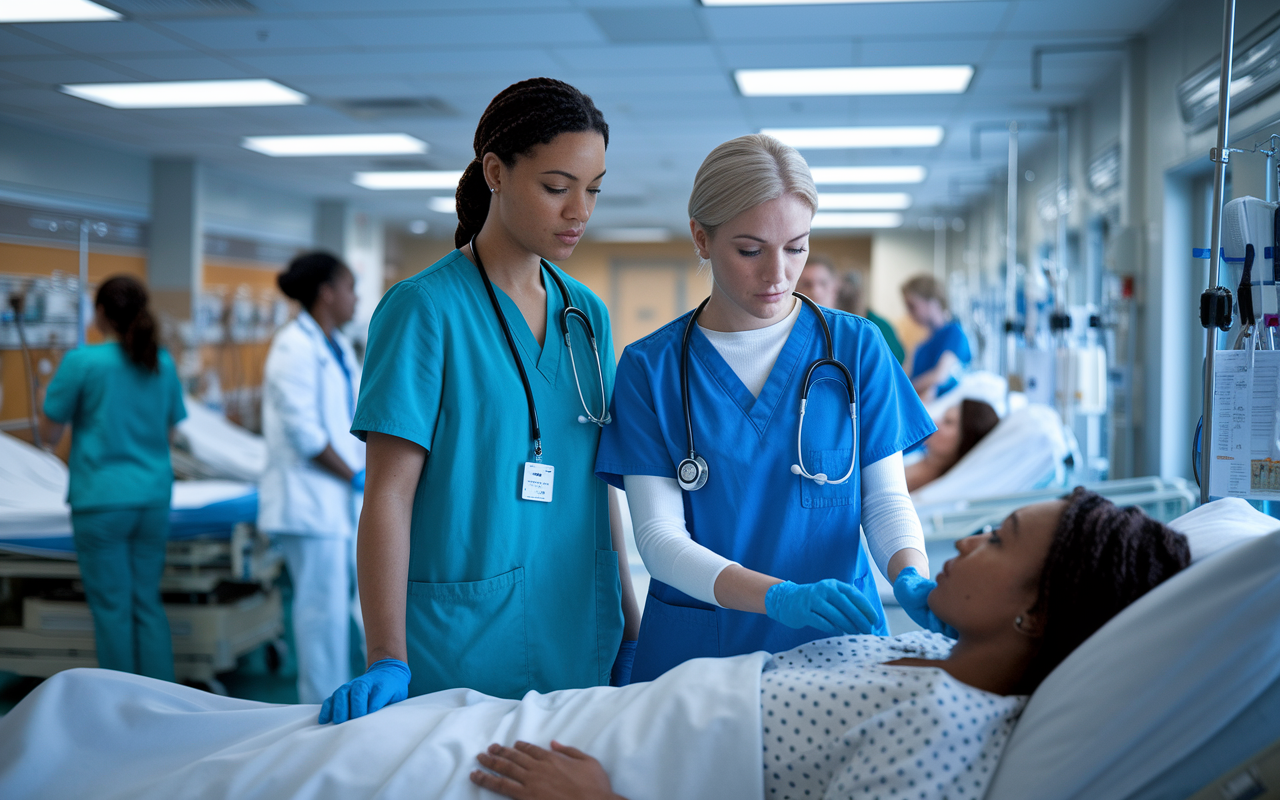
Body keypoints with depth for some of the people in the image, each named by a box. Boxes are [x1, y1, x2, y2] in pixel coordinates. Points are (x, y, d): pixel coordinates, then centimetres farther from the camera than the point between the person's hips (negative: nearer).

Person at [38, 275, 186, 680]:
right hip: (153, 497, 5)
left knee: (112, 607, 2)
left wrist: (50, 395, 14)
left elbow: (50, 434, -3)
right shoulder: (163, 364, 5)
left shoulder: (82, 362, -10)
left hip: (102, 499, -4)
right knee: (148, 603, 12)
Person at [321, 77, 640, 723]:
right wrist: (387, 662, -20)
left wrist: (630, 628, 11)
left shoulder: (587, 313, 8)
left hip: (577, 646, 6)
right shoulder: (426, 307, -10)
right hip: (457, 656, -5)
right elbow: (388, 495, -13)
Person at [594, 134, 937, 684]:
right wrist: (782, 597, -27)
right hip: (696, 648, -1)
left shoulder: (856, 348, 1)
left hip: (837, 640, 1)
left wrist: (912, 577, -23)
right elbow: (659, 536, -11)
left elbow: (886, 499, 1)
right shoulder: (649, 368, -4)